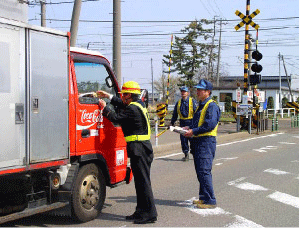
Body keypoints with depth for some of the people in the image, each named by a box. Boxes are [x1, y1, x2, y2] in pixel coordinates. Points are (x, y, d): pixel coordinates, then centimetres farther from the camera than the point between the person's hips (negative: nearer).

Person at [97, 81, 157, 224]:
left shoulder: (132, 109, -16)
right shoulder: (139, 105, 15)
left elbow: (116, 118, -13)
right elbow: (123, 105, 32)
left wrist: (104, 107, 2)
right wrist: (108, 96, 32)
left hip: (139, 149, -10)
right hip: (143, 148, 10)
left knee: (143, 181, -6)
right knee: (140, 181, 14)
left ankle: (149, 214, -2)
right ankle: (141, 212, 22)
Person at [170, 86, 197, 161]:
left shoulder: (192, 101, 0)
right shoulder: (178, 102, 12)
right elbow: (175, 114, 20)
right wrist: (172, 123, 19)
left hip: (191, 122, -4)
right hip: (182, 123, 4)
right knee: (183, 139, 2)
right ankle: (186, 154, 12)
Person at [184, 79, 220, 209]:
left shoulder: (211, 106, -11)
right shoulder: (201, 105, 21)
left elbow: (210, 124, -21)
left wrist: (193, 131, -19)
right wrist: (189, 128, 10)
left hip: (206, 141, -10)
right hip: (198, 141, 10)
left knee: (204, 171, -12)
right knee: (200, 171, 14)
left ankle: (210, 200, -8)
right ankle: (204, 197, 23)